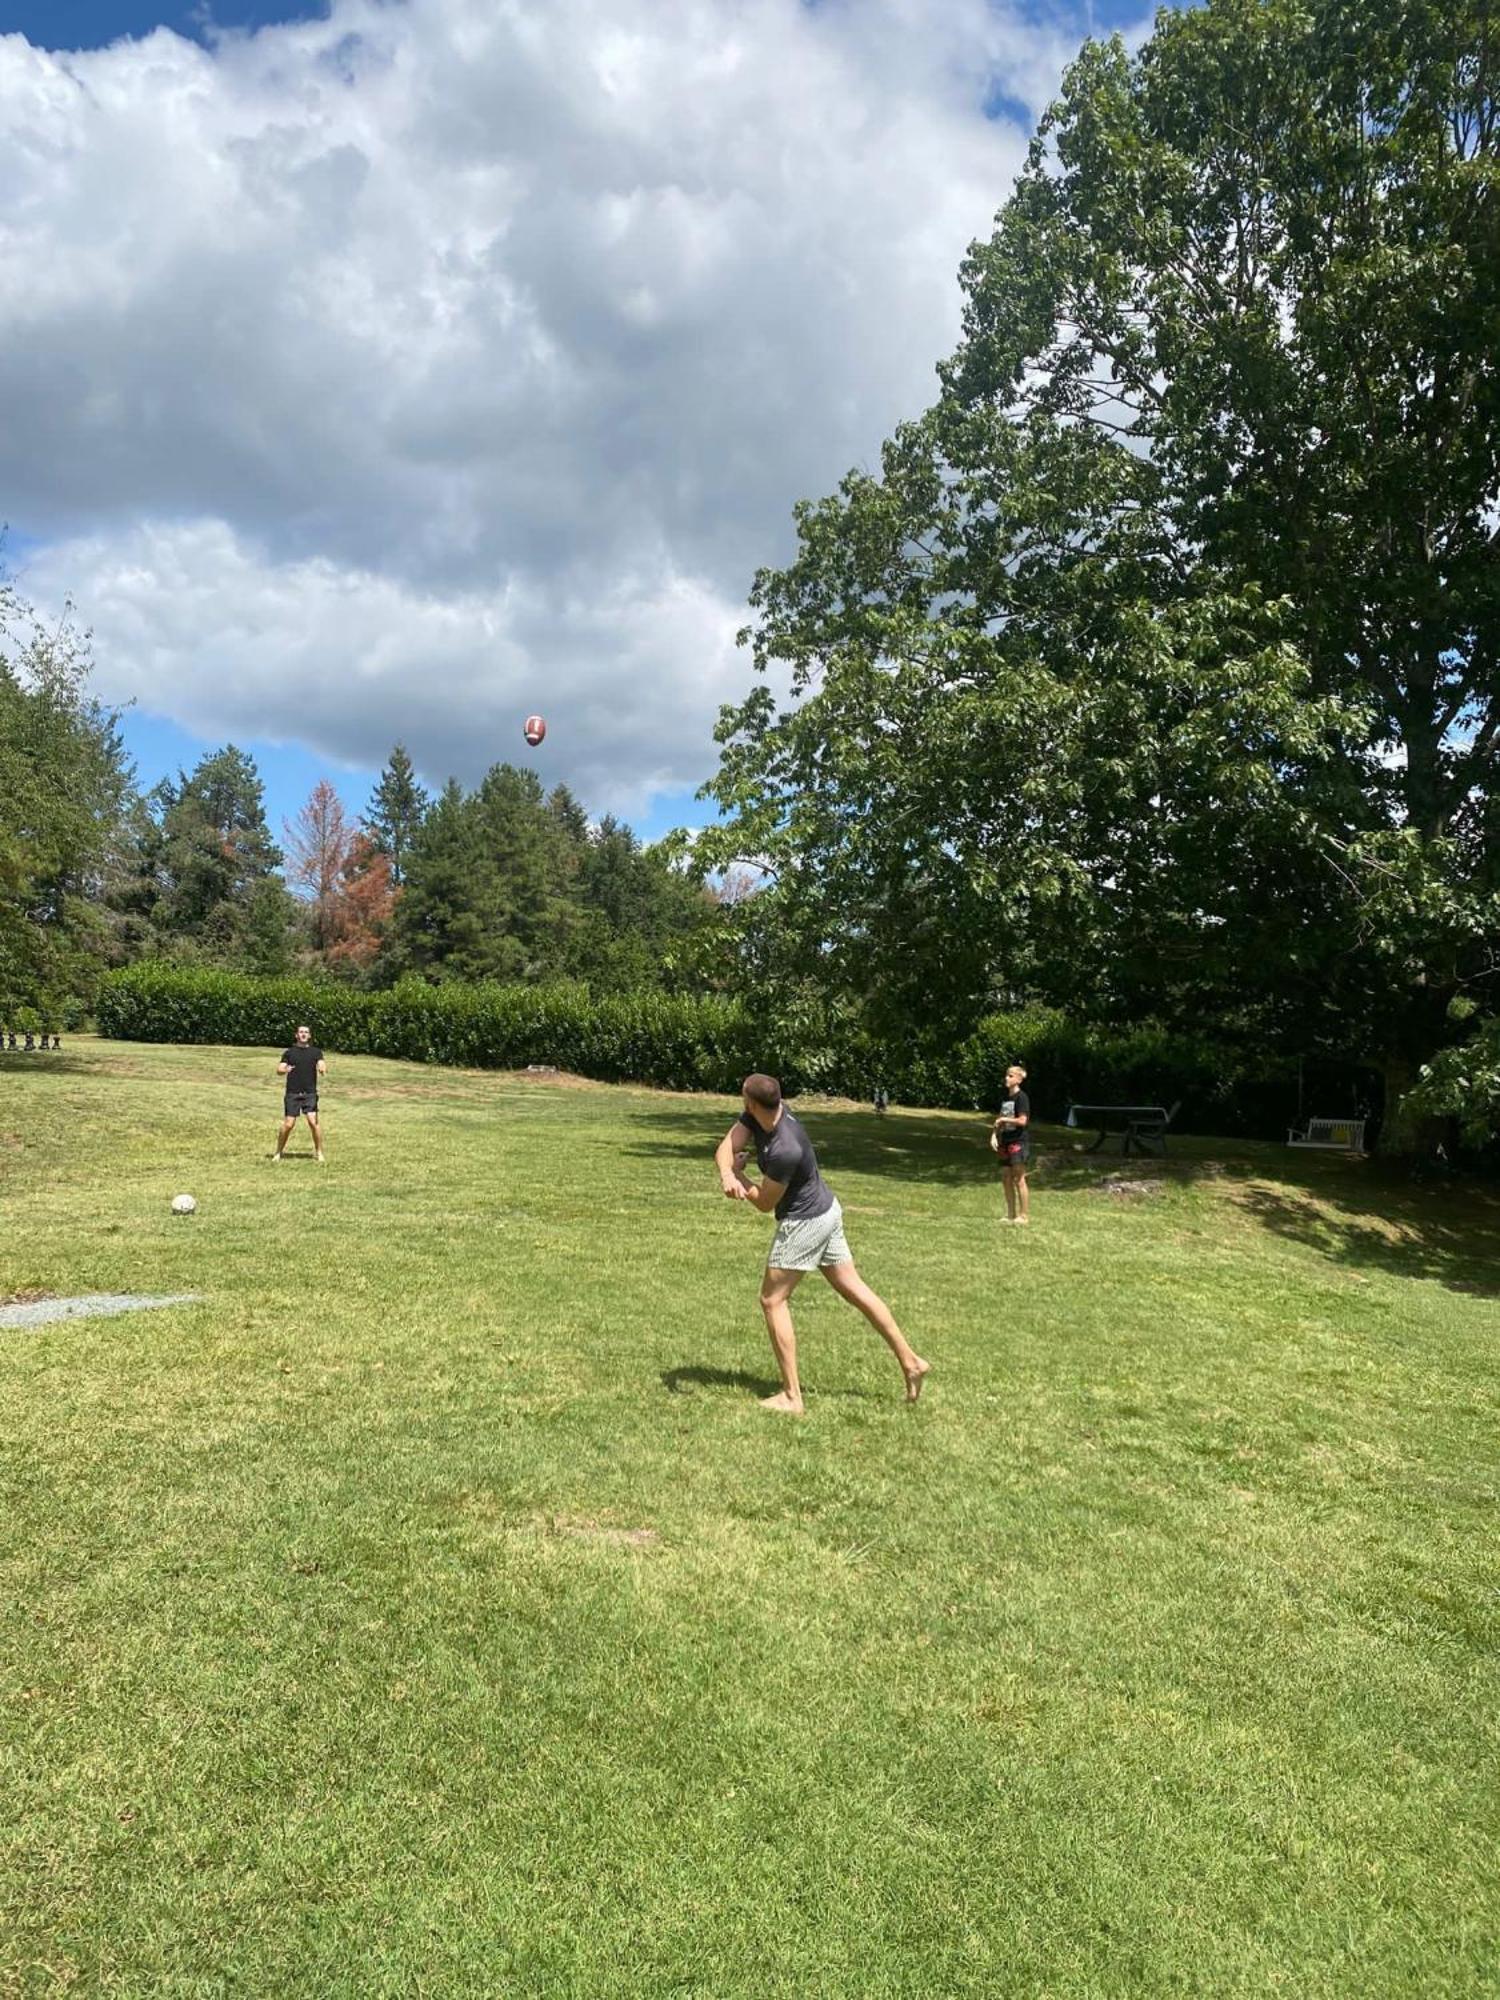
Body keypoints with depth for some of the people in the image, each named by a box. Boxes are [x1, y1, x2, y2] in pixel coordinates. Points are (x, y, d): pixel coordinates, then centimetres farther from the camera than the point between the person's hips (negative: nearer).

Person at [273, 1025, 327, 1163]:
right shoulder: (289, 1052, 9)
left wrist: (323, 1069, -30)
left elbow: (322, 1065, -6)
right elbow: (279, 1070, 2)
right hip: (292, 1093, 0)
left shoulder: (316, 1052, 9)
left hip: (310, 1093, 0)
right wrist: (285, 1070, -21)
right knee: (288, 1124, -1)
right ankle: (278, 1152, 17)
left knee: (313, 1122, -14)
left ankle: (319, 1153, -2)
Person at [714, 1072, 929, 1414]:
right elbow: (727, 1146, -12)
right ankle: (910, 1361, 21)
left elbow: (765, 1203, -18)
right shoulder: (757, 1116, -9)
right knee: (855, 1288, 15)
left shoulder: (785, 1150, -33)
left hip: (805, 1223, -9)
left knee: (773, 1300, 2)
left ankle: (791, 1396, 6)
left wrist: (738, 1175, -4)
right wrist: (727, 1175, -33)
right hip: (825, 1210, 9)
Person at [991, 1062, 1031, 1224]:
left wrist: (1003, 1119, -10)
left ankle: (1024, 1215, 1)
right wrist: (994, 1135, 6)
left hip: (1019, 1142, -8)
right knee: (1007, 1179, 10)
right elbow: (1000, 1120, 19)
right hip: (1006, 1142, 8)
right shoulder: (1006, 1097, 14)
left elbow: (1022, 1120, -19)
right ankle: (1011, 1215, 18)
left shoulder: (1021, 1097, -10)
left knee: (1019, 1180, -5)